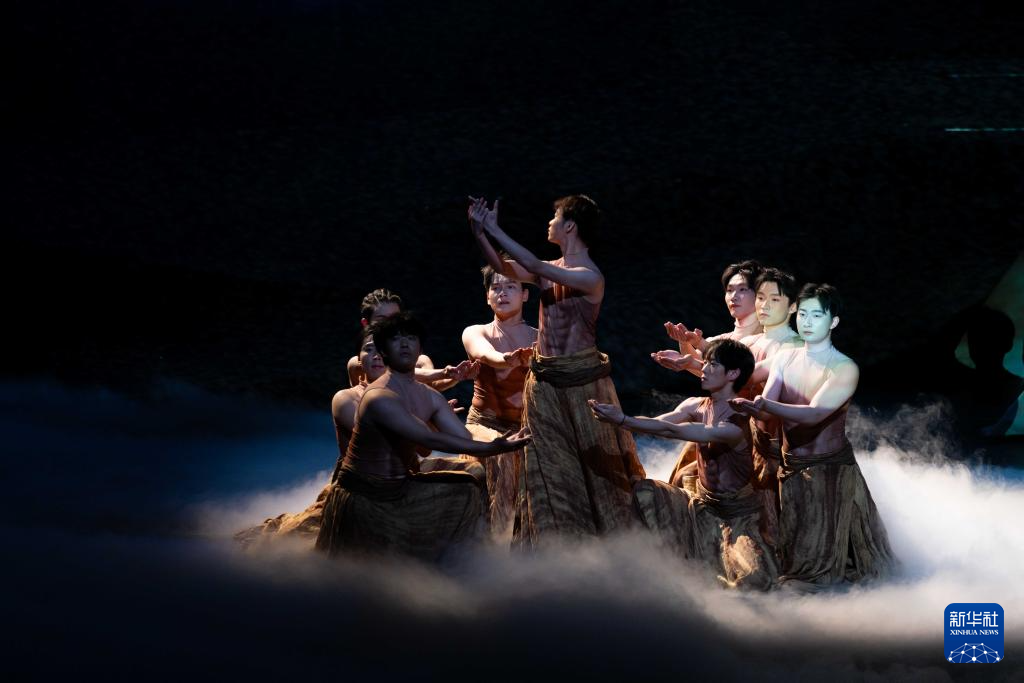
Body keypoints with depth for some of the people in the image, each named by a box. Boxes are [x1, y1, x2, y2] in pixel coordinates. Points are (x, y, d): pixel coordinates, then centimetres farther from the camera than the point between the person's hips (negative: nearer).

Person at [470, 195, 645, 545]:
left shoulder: (590, 277, -15)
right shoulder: (552, 269, 9)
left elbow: (535, 268, -25)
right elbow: (505, 267, 5)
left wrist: (495, 231, -22)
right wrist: (480, 233, -8)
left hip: (581, 381, -7)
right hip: (546, 382, 7)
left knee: (595, 463, 2)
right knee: (549, 467, 7)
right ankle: (559, 541, 13)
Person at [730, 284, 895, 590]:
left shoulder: (845, 369, -15)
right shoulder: (784, 359, 2)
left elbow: (815, 414, -29)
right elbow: (766, 413, -5)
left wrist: (765, 405, -41)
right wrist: (748, 407, -29)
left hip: (831, 467, -4)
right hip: (791, 468, 4)